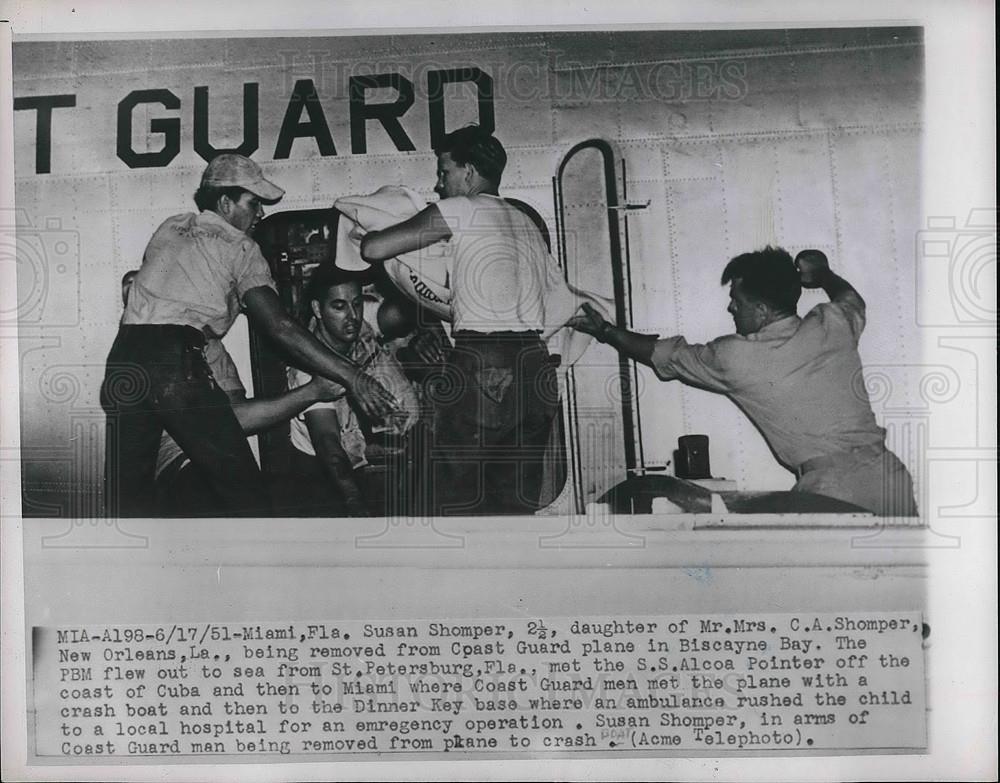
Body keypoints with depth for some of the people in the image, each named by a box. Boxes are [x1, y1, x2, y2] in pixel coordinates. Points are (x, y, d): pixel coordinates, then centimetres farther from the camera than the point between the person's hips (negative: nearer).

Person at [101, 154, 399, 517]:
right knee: (244, 493, 1)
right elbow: (278, 326, -6)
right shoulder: (238, 246, 5)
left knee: (127, 497, 12)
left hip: (124, 355, 6)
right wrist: (351, 377, -10)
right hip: (179, 362, -6)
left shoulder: (168, 229, 22)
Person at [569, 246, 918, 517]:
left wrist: (605, 331, 28)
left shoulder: (735, 357, -3)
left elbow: (664, 354, 14)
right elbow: (852, 299, 35)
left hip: (830, 485, -5)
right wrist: (822, 274, 53)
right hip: (889, 474, 5)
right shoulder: (833, 325, 7)